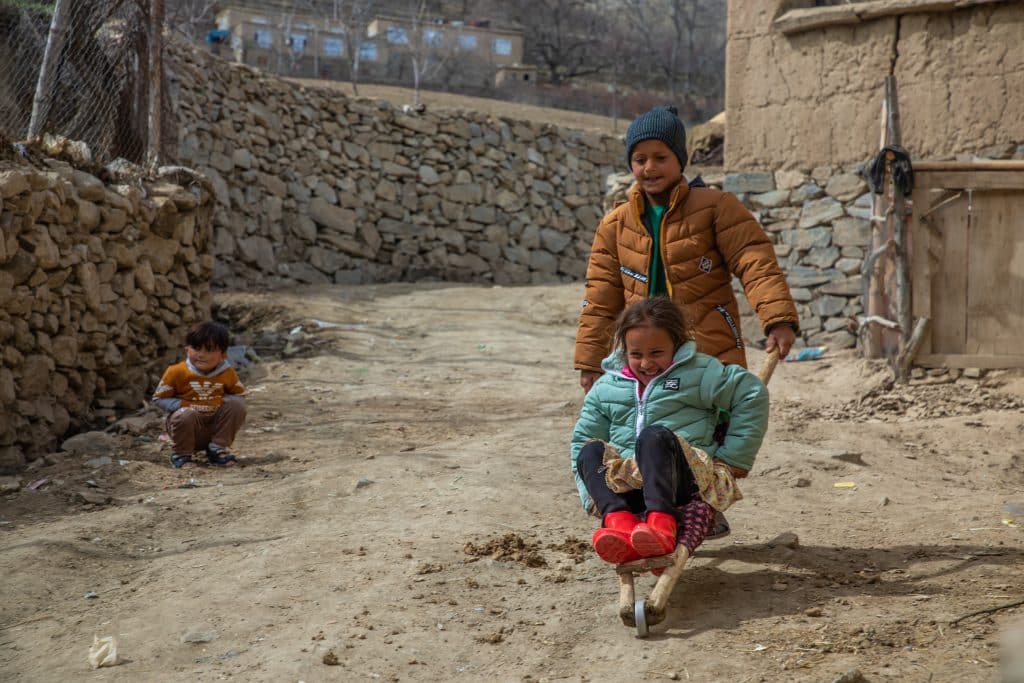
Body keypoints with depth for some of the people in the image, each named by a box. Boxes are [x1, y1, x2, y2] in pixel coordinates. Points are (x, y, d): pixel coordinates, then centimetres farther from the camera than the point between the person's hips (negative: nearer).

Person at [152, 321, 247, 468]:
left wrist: (223, 401, -17)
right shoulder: (177, 372, -13)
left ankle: (218, 449, -6)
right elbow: (159, 398, -7)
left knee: (237, 406, -19)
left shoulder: (227, 373, -5)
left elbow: (238, 395, 5)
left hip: (215, 422, 3)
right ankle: (181, 454, -10)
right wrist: (182, 405, -23)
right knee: (186, 415, -37)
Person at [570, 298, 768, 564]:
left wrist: (733, 458, 1)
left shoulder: (697, 372, 4)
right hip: (629, 487, 4)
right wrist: (594, 494, 2)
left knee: (654, 437, -33)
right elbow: (582, 439, 17)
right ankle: (619, 519, -48)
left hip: (686, 478, -4)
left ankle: (660, 521, -55)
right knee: (590, 452, -23)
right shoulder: (606, 387, 14)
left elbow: (753, 394, 3)